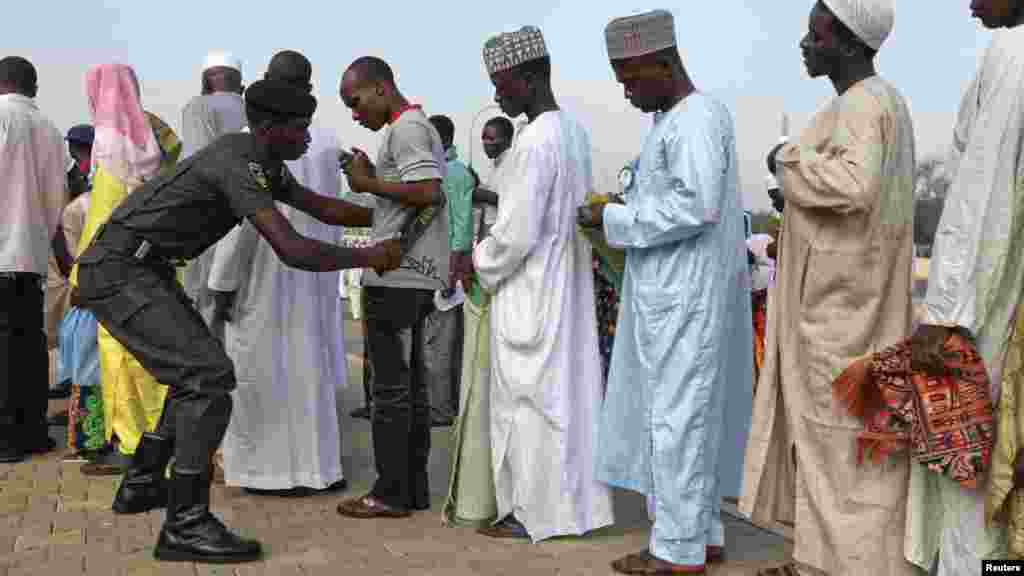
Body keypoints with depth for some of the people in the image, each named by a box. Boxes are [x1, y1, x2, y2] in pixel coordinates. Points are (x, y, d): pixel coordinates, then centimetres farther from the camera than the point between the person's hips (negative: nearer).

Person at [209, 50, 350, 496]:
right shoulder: (328, 142, 2)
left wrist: (222, 283, -11)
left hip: (265, 274, -5)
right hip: (315, 273, 6)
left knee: (264, 370, 5)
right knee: (310, 365, 14)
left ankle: (275, 470, 10)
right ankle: (318, 467, 20)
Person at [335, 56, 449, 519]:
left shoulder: (406, 128, -10)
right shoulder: (420, 127, 21)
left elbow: (427, 191, -22)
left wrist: (369, 183, -12)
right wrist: (372, 180, 11)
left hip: (396, 274, -10)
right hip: (414, 274, 10)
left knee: (390, 385, -5)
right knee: (411, 381, 11)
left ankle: (391, 493, 2)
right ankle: (414, 486, 16)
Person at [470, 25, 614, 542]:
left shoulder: (534, 142, -20)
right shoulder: (575, 131, 8)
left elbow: (516, 234, -21)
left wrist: (481, 266, -4)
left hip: (528, 291, -9)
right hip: (565, 285, 9)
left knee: (526, 402, 2)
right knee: (564, 395, 14)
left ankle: (532, 512, 11)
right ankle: (572, 502, 24)